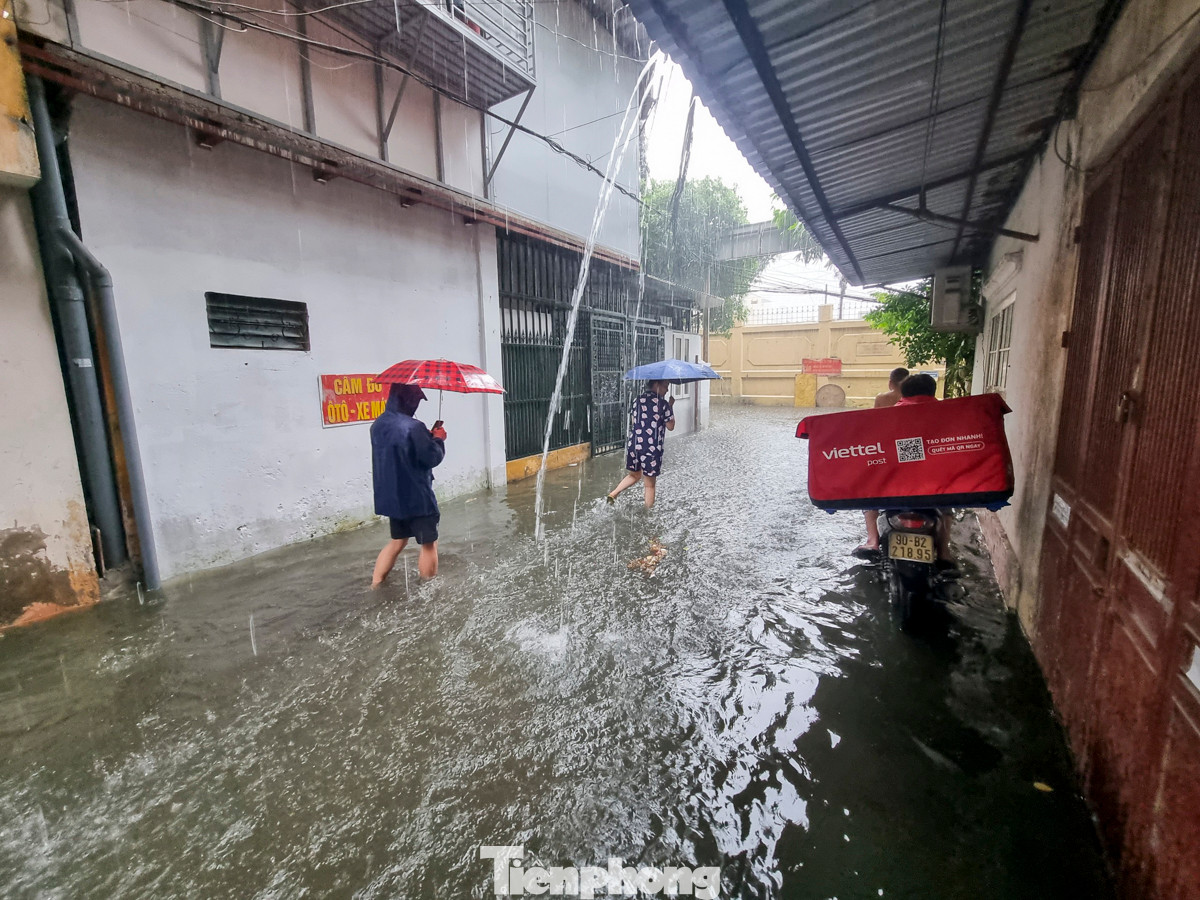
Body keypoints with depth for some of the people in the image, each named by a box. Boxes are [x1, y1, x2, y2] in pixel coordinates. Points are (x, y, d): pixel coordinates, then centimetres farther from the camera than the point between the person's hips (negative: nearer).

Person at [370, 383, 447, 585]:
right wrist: (438, 439, -1)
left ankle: (375, 585, 22)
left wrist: (428, 436, 9)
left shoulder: (378, 425, 4)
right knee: (429, 544, 9)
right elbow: (432, 458, -19)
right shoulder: (413, 427, -23)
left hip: (391, 496, 8)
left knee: (397, 541, 23)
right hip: (416, 496, -7)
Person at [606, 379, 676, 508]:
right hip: (652, 449, -5)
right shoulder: (663, 403, -8)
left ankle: (613, 493, 11)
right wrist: (671, 406, 8)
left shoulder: (637, 399, 7)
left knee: (634, 475, 27)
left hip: (634, 445, 5)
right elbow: (670, 426, 0)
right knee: (650, 485, 8)